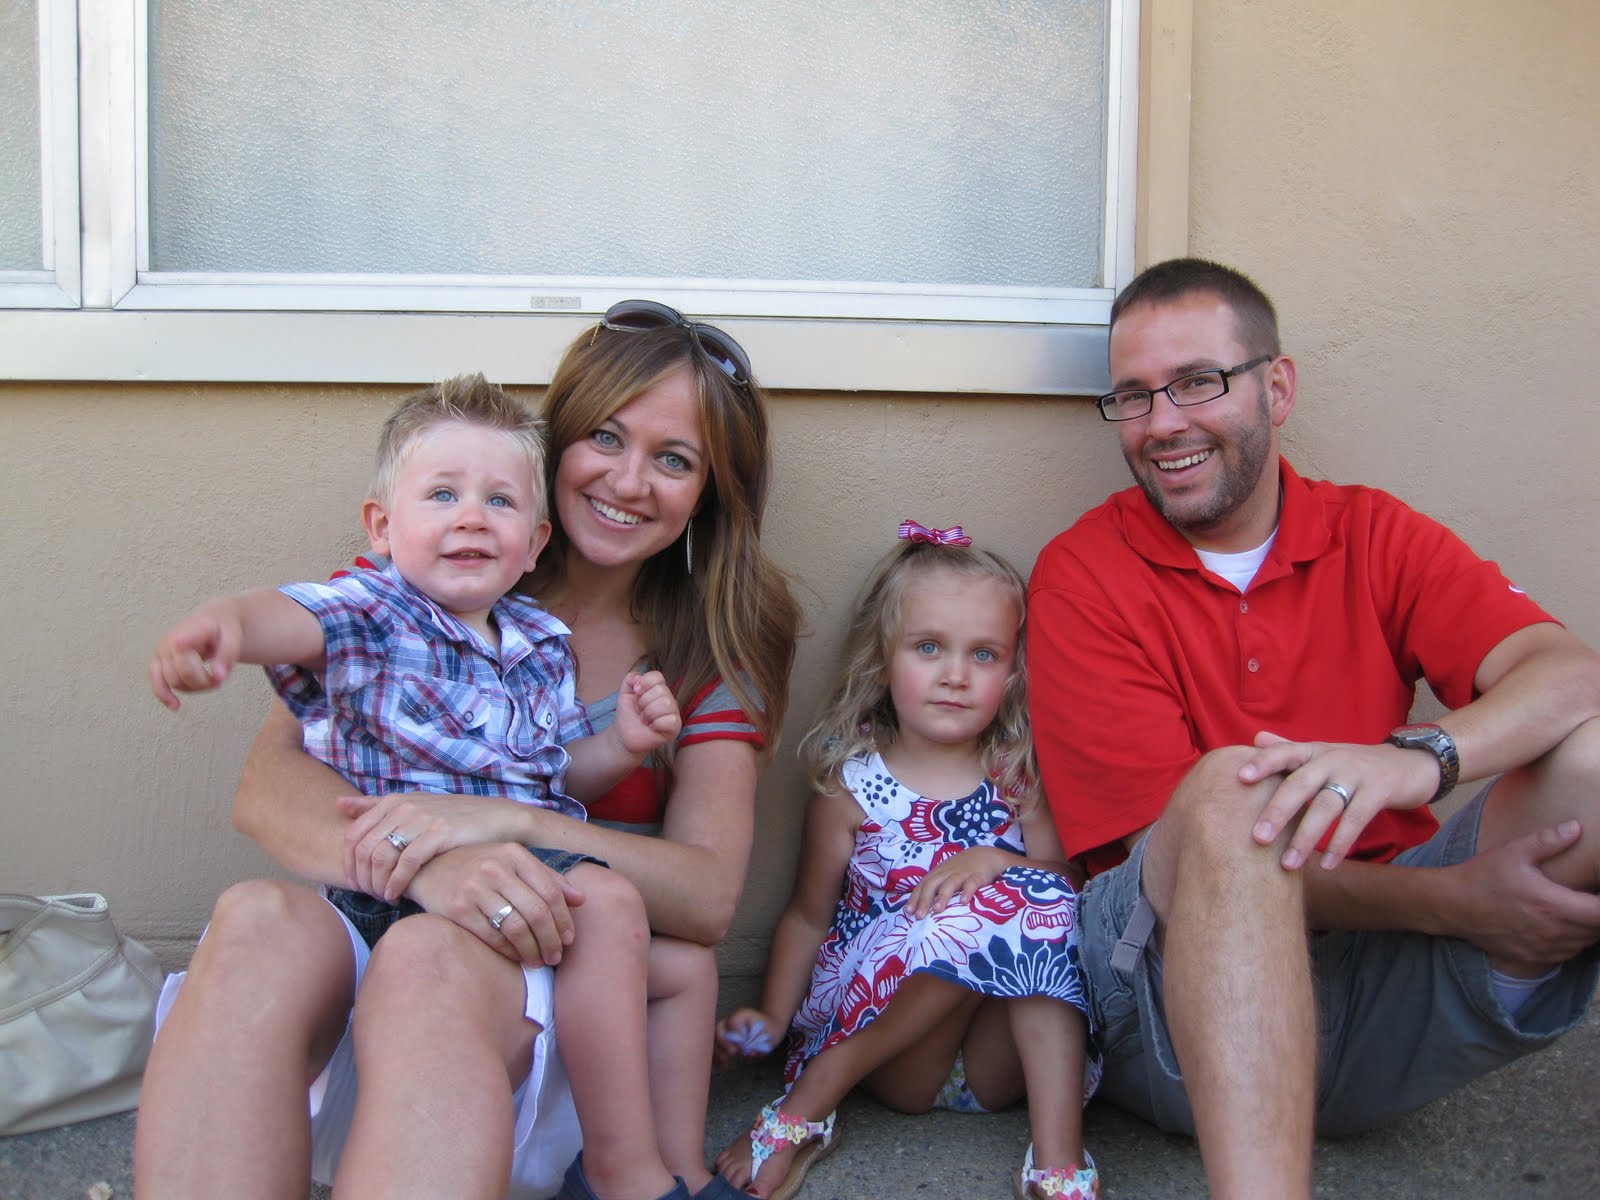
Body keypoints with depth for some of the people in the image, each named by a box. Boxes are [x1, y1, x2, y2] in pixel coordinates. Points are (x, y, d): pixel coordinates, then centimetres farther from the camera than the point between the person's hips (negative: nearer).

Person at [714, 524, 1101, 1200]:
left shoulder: (1019, 778, 6)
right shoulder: (851, 789, 1)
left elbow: (1064, 885, 3)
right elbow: (808, 917, 7)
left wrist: (1000, 863, -16)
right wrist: (771, 1019, -4)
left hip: (994, 1064, 2)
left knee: (1037, 898, -25)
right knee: (974, 916, -30)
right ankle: (809, 1112, -19)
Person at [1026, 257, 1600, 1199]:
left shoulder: (1373, 536, 8)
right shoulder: (1081, 575, -1)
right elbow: (1197, 838, -9)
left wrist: (1422, 757, -30)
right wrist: (1448, 898, -19)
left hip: (1392, 987, 3)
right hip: (1190, 968, -2)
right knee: (1233, 792, -34)